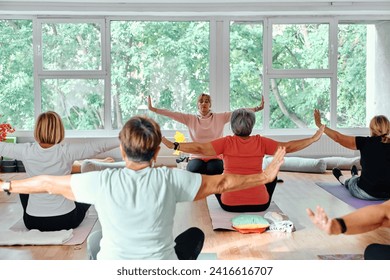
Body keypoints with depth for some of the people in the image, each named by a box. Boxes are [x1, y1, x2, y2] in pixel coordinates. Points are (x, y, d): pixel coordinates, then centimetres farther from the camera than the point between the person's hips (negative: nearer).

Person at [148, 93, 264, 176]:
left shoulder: (220, 117, 4)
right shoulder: (190, 119, 5)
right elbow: (172, 114, -3)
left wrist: (257, 108, -14)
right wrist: (153, 109, -12)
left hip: (215, 157, 0)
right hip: (196, 157, 1)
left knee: (214, 170, -32)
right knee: (194, 169, -32)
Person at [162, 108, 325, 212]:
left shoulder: (226, 142, -9)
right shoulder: (261, 142, -6)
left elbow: (199, 148, -12)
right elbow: (288, 147, -2)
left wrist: (173, 145, -4)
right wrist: (314, 138, 9)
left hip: (230, 204, 0)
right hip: (260, 204, 1)